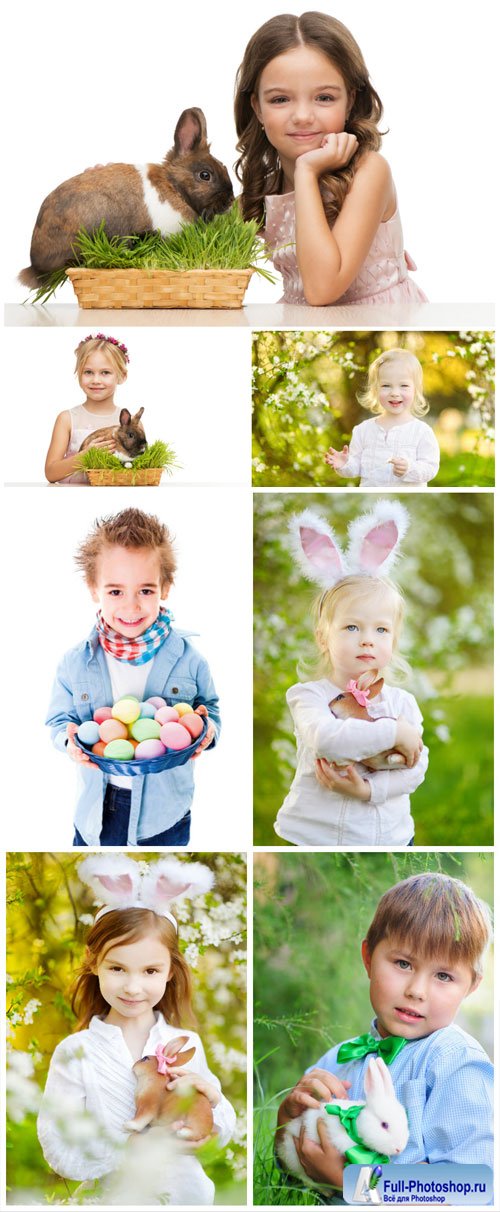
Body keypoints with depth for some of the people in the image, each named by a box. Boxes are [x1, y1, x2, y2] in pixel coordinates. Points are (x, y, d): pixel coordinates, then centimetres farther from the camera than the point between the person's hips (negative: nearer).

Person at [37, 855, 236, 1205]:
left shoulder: (188, 1044, 1)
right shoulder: (74, 1052, -6)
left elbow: (221, 1136, 9)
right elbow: (59, 1151, -11)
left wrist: (212, 1101, -10)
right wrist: (132, 1149, -21)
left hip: (186, 1191, 3)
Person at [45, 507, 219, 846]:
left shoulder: (187, 658, -11)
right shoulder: (76, 663, -8)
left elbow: (210, 708, 2)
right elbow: (59, 719, 3)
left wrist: (208, 728, -21)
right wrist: (69, 738, -20)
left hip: (166, 810, 0)